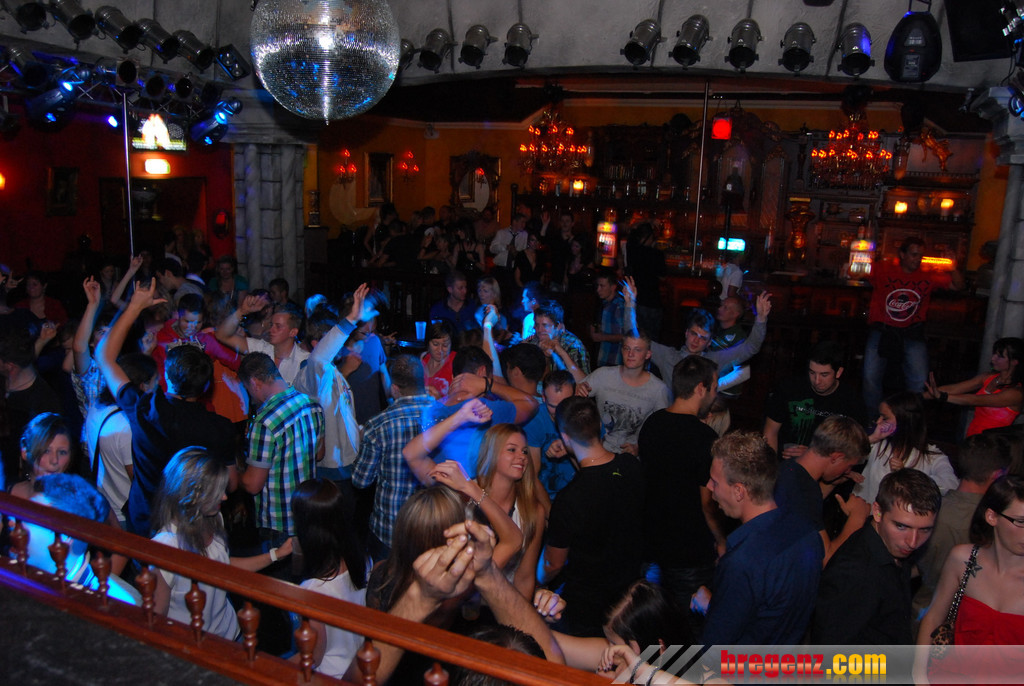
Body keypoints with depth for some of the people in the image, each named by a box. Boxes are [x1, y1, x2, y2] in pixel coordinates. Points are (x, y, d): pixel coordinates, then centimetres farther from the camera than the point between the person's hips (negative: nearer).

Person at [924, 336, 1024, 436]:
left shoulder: (1016, 393, -12)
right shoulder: (987, 379, 7)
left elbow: (977, 400, -24)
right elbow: (953, 389, -3)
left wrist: (941, 396, -36)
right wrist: (922, 395, -15)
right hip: (971, 436, 6)